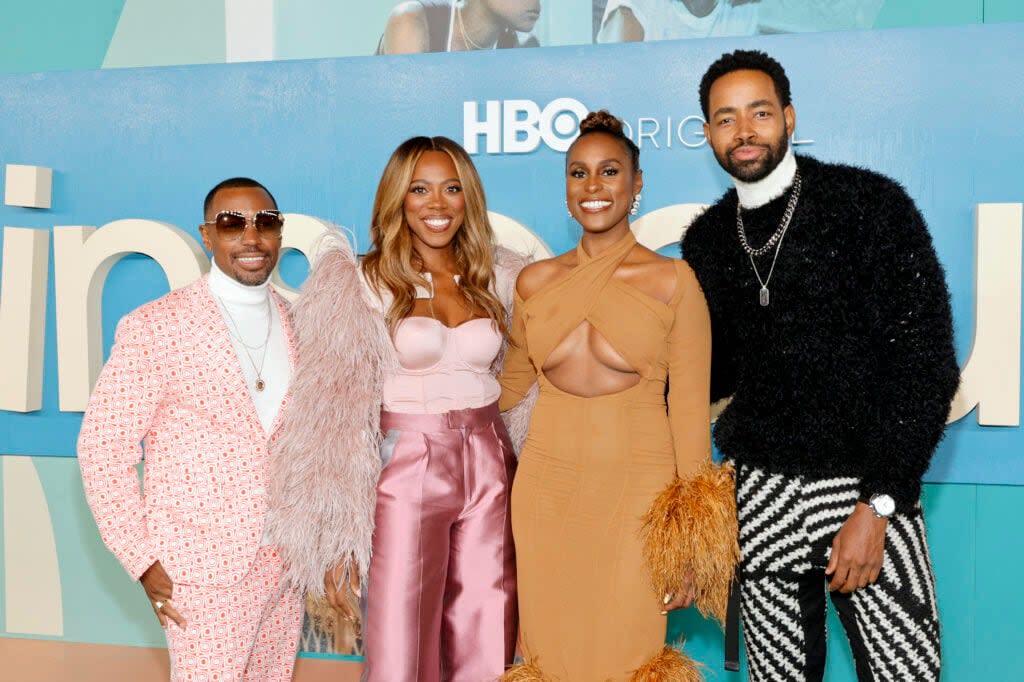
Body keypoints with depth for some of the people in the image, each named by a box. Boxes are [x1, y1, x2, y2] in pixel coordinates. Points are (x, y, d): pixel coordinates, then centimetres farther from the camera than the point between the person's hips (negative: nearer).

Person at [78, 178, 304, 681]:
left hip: (284, 562, 5)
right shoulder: (153, 327, -9)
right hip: (202, 568, -4)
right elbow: (102, 447, -7)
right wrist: (142, 559, -9)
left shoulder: (298, 326, 6)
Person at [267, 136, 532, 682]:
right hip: (407, 472, -3)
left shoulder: (499, 277, 7)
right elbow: (339, 410, -6)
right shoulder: (362, 283, -4)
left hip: (489, 471, 4)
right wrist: (341, 533, -11)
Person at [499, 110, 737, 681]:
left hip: (636, 489, -3)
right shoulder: (536, 281, 5)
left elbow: (690, 407, -4)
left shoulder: (672, 280, -4)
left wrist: (689, 537, -6)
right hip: (548, 486, 3)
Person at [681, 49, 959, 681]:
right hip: (761, 493, 3)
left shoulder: (871, 204, -7)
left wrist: (877, 505, -15)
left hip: (871, 489, -3)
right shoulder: (707, 240, 6)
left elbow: (925, 364, -10)